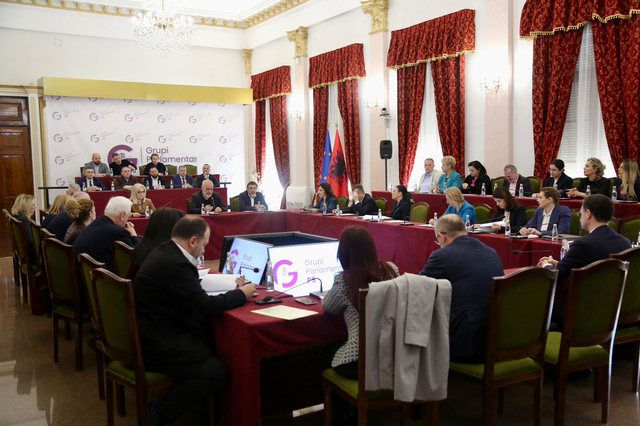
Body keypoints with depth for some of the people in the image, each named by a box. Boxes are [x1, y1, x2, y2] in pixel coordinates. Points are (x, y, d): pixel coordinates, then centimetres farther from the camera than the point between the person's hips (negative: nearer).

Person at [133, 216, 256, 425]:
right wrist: (241, 294, -8)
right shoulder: (175, 263, -24)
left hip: (153, 331, 11)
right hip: (156, 342, -11)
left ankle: (201, 402, 20)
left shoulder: (164, 251, 8)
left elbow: (193, 293, 16)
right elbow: (206, 306, -22)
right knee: (216, 372, -13)